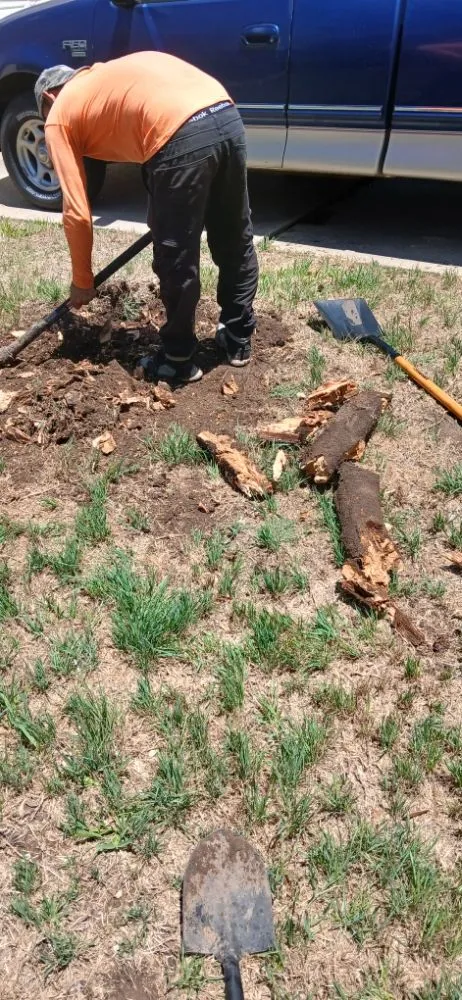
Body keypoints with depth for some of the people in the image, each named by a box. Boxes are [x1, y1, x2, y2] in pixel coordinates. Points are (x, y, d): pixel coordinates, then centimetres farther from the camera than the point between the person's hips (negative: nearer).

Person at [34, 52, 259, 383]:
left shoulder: (59, 116, 16)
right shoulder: (110, 76, 36)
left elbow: (77, 212, 10)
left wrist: (82, 280, 21)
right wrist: (164, 214, 38)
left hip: (182, 138, -7)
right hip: (228, 117, 8)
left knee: (176, 261, 8)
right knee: (236, 242, 19)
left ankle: (178, 358, 22)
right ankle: (239, 340, 35)